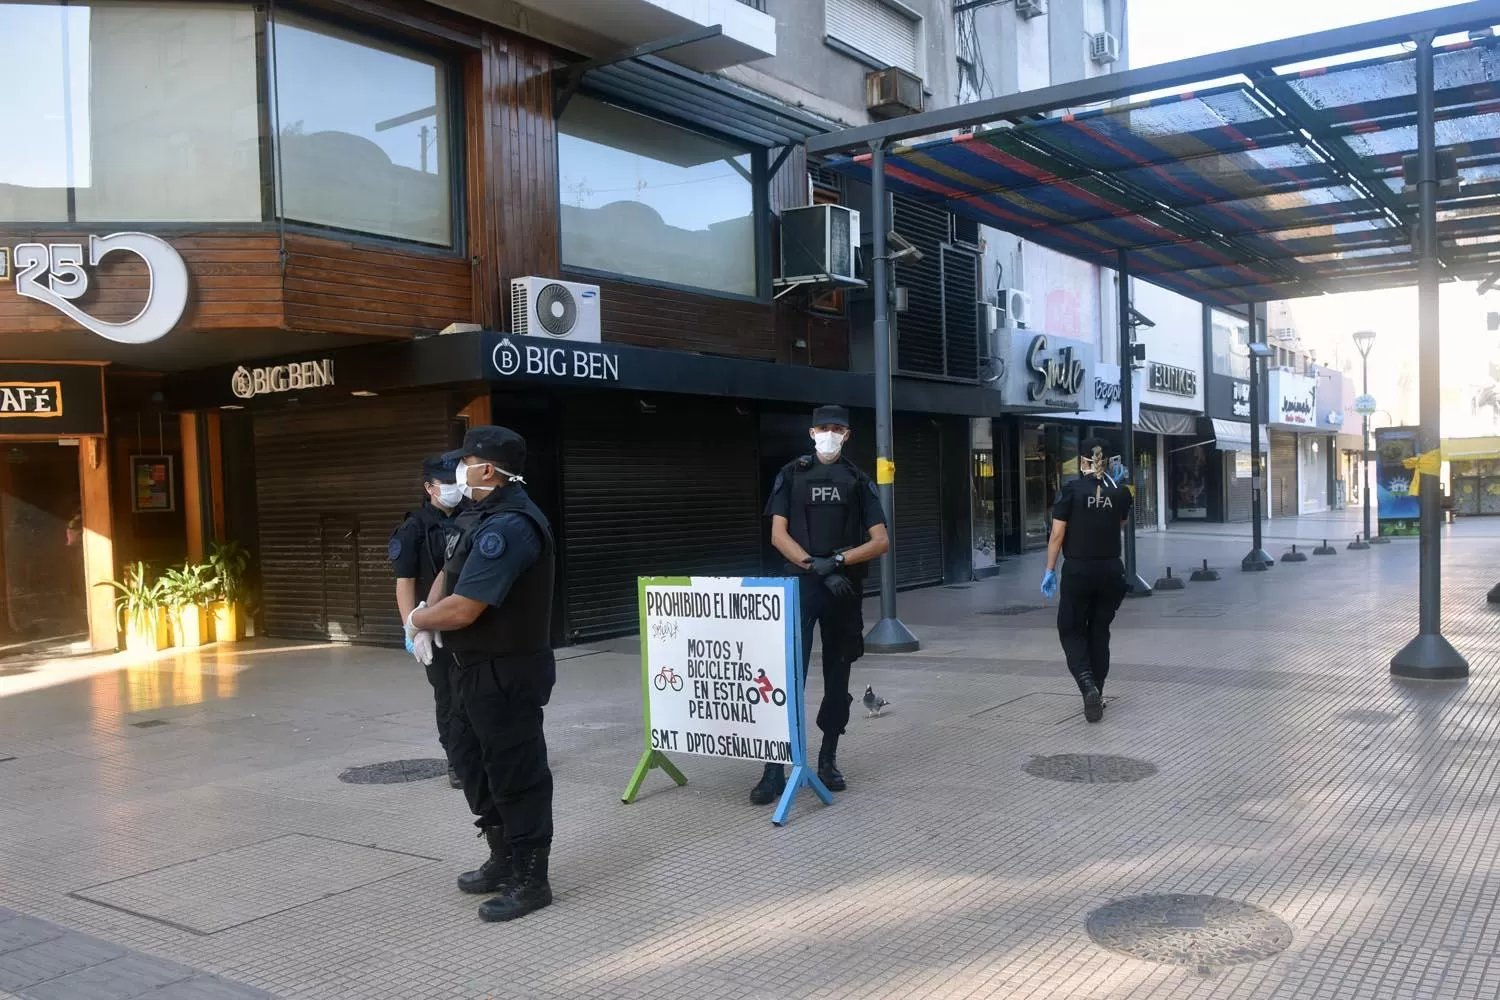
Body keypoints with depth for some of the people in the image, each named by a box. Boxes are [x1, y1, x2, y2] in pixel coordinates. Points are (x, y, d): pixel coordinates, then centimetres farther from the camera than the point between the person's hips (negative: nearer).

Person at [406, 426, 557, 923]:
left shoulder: (507, 527, -25)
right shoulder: (484, 516, 11)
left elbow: (463, 609, -28)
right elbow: (449, 574, 18)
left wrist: (418, 620, -8)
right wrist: (427, 614, -3)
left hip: (507, 674, -11)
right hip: (478, 669, 11)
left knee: (515, 774, 0)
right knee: (473, 761, 21)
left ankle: (529, 879, 12)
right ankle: (504, 859, 35)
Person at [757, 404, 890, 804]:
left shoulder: (858, 481, 8)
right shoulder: (792, 475, 6)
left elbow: (881, 541, 2)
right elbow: (778, 535, -1)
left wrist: (837, 561, -12)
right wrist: (816, 566, -14)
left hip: (845, 590, 2)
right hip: (800, 586, -2)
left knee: (838, 681, 8)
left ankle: (828, 761, 20)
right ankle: (775, 770, -8)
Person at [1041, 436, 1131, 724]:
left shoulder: (1070, 490, -8)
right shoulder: (1120, 492, 2)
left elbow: (1057, 534, -10)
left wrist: (1050, 571, -4)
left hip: (1078, 571, -3)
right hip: (1111, 571, 3)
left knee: (1071, 632, 8)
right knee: (1099, 633, 16)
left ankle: (1087, 686, -15)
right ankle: (1096, 695, 18)